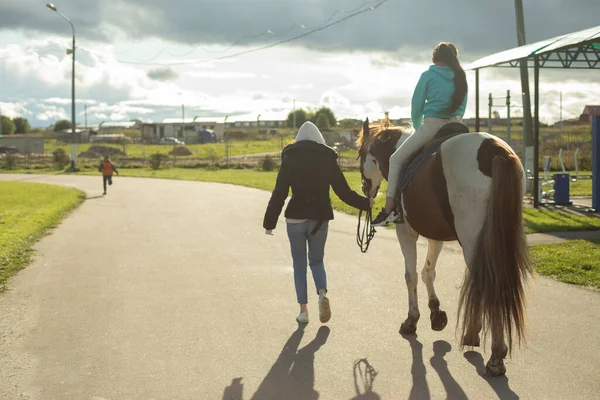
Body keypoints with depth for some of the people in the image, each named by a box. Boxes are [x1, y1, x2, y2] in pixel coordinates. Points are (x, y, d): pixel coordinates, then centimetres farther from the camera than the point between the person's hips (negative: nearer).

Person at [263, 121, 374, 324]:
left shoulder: (289, 158, -2)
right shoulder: (328, 159, 0)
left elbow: (279, 193, -4)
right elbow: (343, 191, -1)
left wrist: (269, 222, 0)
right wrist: (365, 203, 13)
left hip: (295, 217, -1)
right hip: (320, 217, 1)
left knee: (299, 263, 11)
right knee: (316, 260, 17)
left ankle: (303, 310, 9)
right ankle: (322, 293, -11)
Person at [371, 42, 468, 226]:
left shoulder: (428, 76, 0)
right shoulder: (460, 77, 14)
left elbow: (416, 108, 3)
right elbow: (462, 108, 19)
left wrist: (418, 129, 18)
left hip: (432, 126, -5)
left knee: (396, 158, 6)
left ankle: (390, 209, -1)